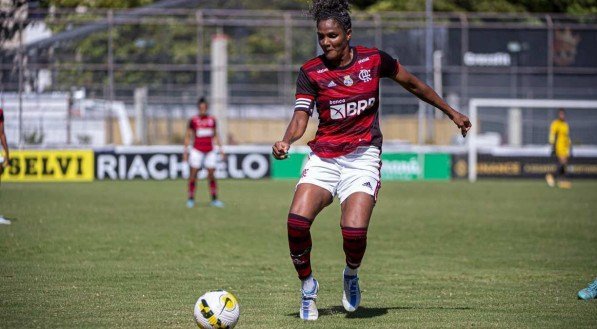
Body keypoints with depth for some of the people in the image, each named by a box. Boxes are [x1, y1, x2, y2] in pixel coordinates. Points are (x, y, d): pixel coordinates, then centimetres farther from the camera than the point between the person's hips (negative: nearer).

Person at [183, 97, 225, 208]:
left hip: (210, 151, 3)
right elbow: (188, 136, 2)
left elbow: (215, 135, 16)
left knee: (211, 175, 1)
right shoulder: (193, 120, -3)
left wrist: (220, 148, 13)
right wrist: (185, 151, -2)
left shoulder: (212, 120, 6)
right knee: (193, 175, -3)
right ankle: (191, 199, 6)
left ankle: (214, 199, 8)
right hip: (197, 151, -3)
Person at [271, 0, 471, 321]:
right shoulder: (310, 71, -2)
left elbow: (413, 84, 14)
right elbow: (301, 116, -10)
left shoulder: (373, 60, -1)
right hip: (323, 157, 1)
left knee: (354, 230, -22)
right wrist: (286, 140, -32)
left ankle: (351, 274, 15)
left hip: (363, 156, -1)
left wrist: (451, 112, 22)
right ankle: (307, 286, 4)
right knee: (297, 219, -22)